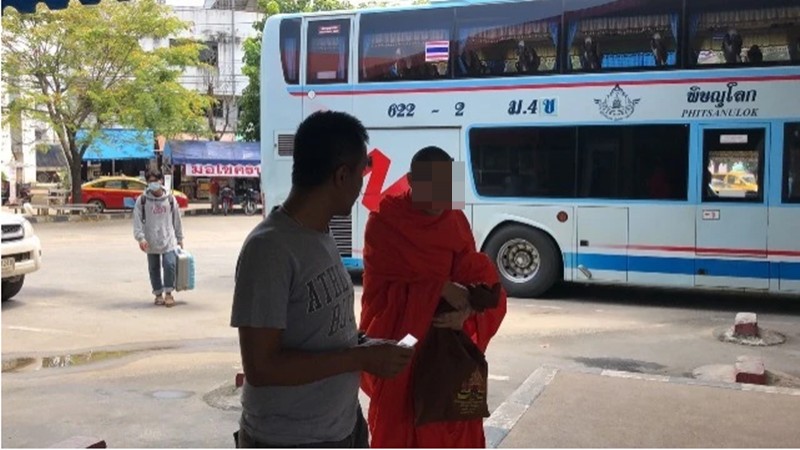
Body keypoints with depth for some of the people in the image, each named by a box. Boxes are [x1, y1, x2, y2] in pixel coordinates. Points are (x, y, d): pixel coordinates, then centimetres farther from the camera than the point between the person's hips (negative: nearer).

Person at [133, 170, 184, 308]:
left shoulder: (170, 198, 2)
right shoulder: (142, 200, -3)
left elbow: (177, 219, 9)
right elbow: (137, 220, -6)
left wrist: (179, 238, 11)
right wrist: (140, 237, -18)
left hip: (168, 240, 0)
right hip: (151, 242, 1)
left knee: (170, 265, -14)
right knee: (154, 268, 10)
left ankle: (168, 293, 0)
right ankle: (158, 294, 23)